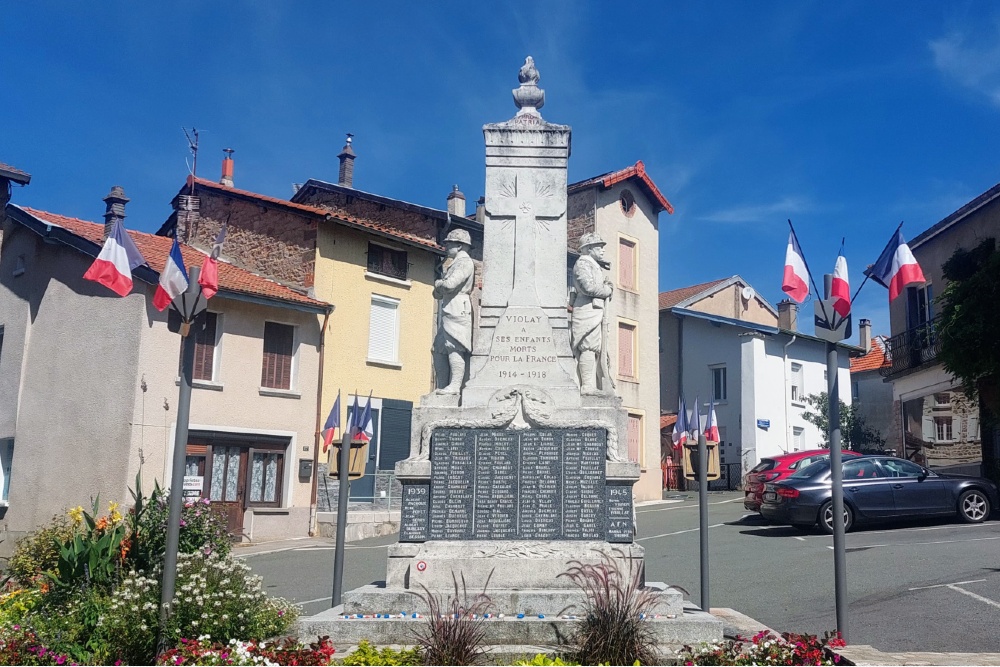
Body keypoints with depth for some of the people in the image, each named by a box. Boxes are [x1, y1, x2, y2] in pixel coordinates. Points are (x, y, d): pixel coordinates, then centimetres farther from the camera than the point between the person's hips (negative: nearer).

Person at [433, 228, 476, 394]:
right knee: (439, 349, 9)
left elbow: (450, 284, -21)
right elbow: (438, 294, 27)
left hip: (458, 308, -11)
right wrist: (439, 288, 4)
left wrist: (438, 283, 0)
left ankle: (455, 385, -17)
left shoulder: (464, 261, -5)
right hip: (449, 311, 11)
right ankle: (442, 386, 12)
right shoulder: (456, 263, 27)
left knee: (454, 347, -15)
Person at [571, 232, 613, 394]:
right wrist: (607, 290, -2)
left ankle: (590, 386, 5)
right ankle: (587, 386, -17)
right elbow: (589, 287, -16)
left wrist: (607, 286, 2)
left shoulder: (595, 266, 28)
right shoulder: (582, 263, -3)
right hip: (587, 309, -10)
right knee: (588, 348, -14)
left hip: (596, 310, 10)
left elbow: (607, 286, 24)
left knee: (594, 349, 6)